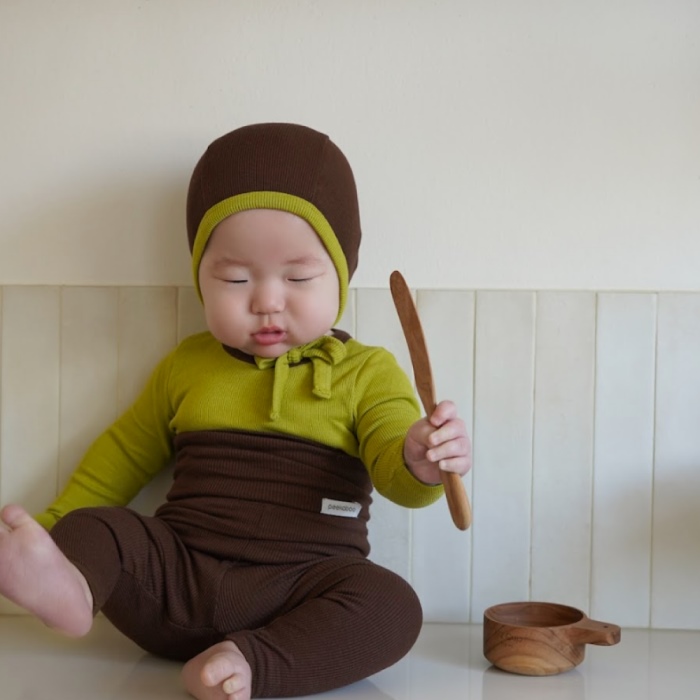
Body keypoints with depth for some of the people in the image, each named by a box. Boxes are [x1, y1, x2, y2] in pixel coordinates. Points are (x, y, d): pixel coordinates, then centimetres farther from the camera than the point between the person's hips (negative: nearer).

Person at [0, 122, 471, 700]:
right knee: (92, 528, -20)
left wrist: (420, 462, -31)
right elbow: (124, 455, 25)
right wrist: (52, 530, 22)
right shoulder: (185, 367, 15)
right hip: (176, 578, 3)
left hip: (298, 591, -2)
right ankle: (67, 586, -50)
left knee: (393, 607, -28)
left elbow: (393, 470, -6)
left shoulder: (367, 372, 6)